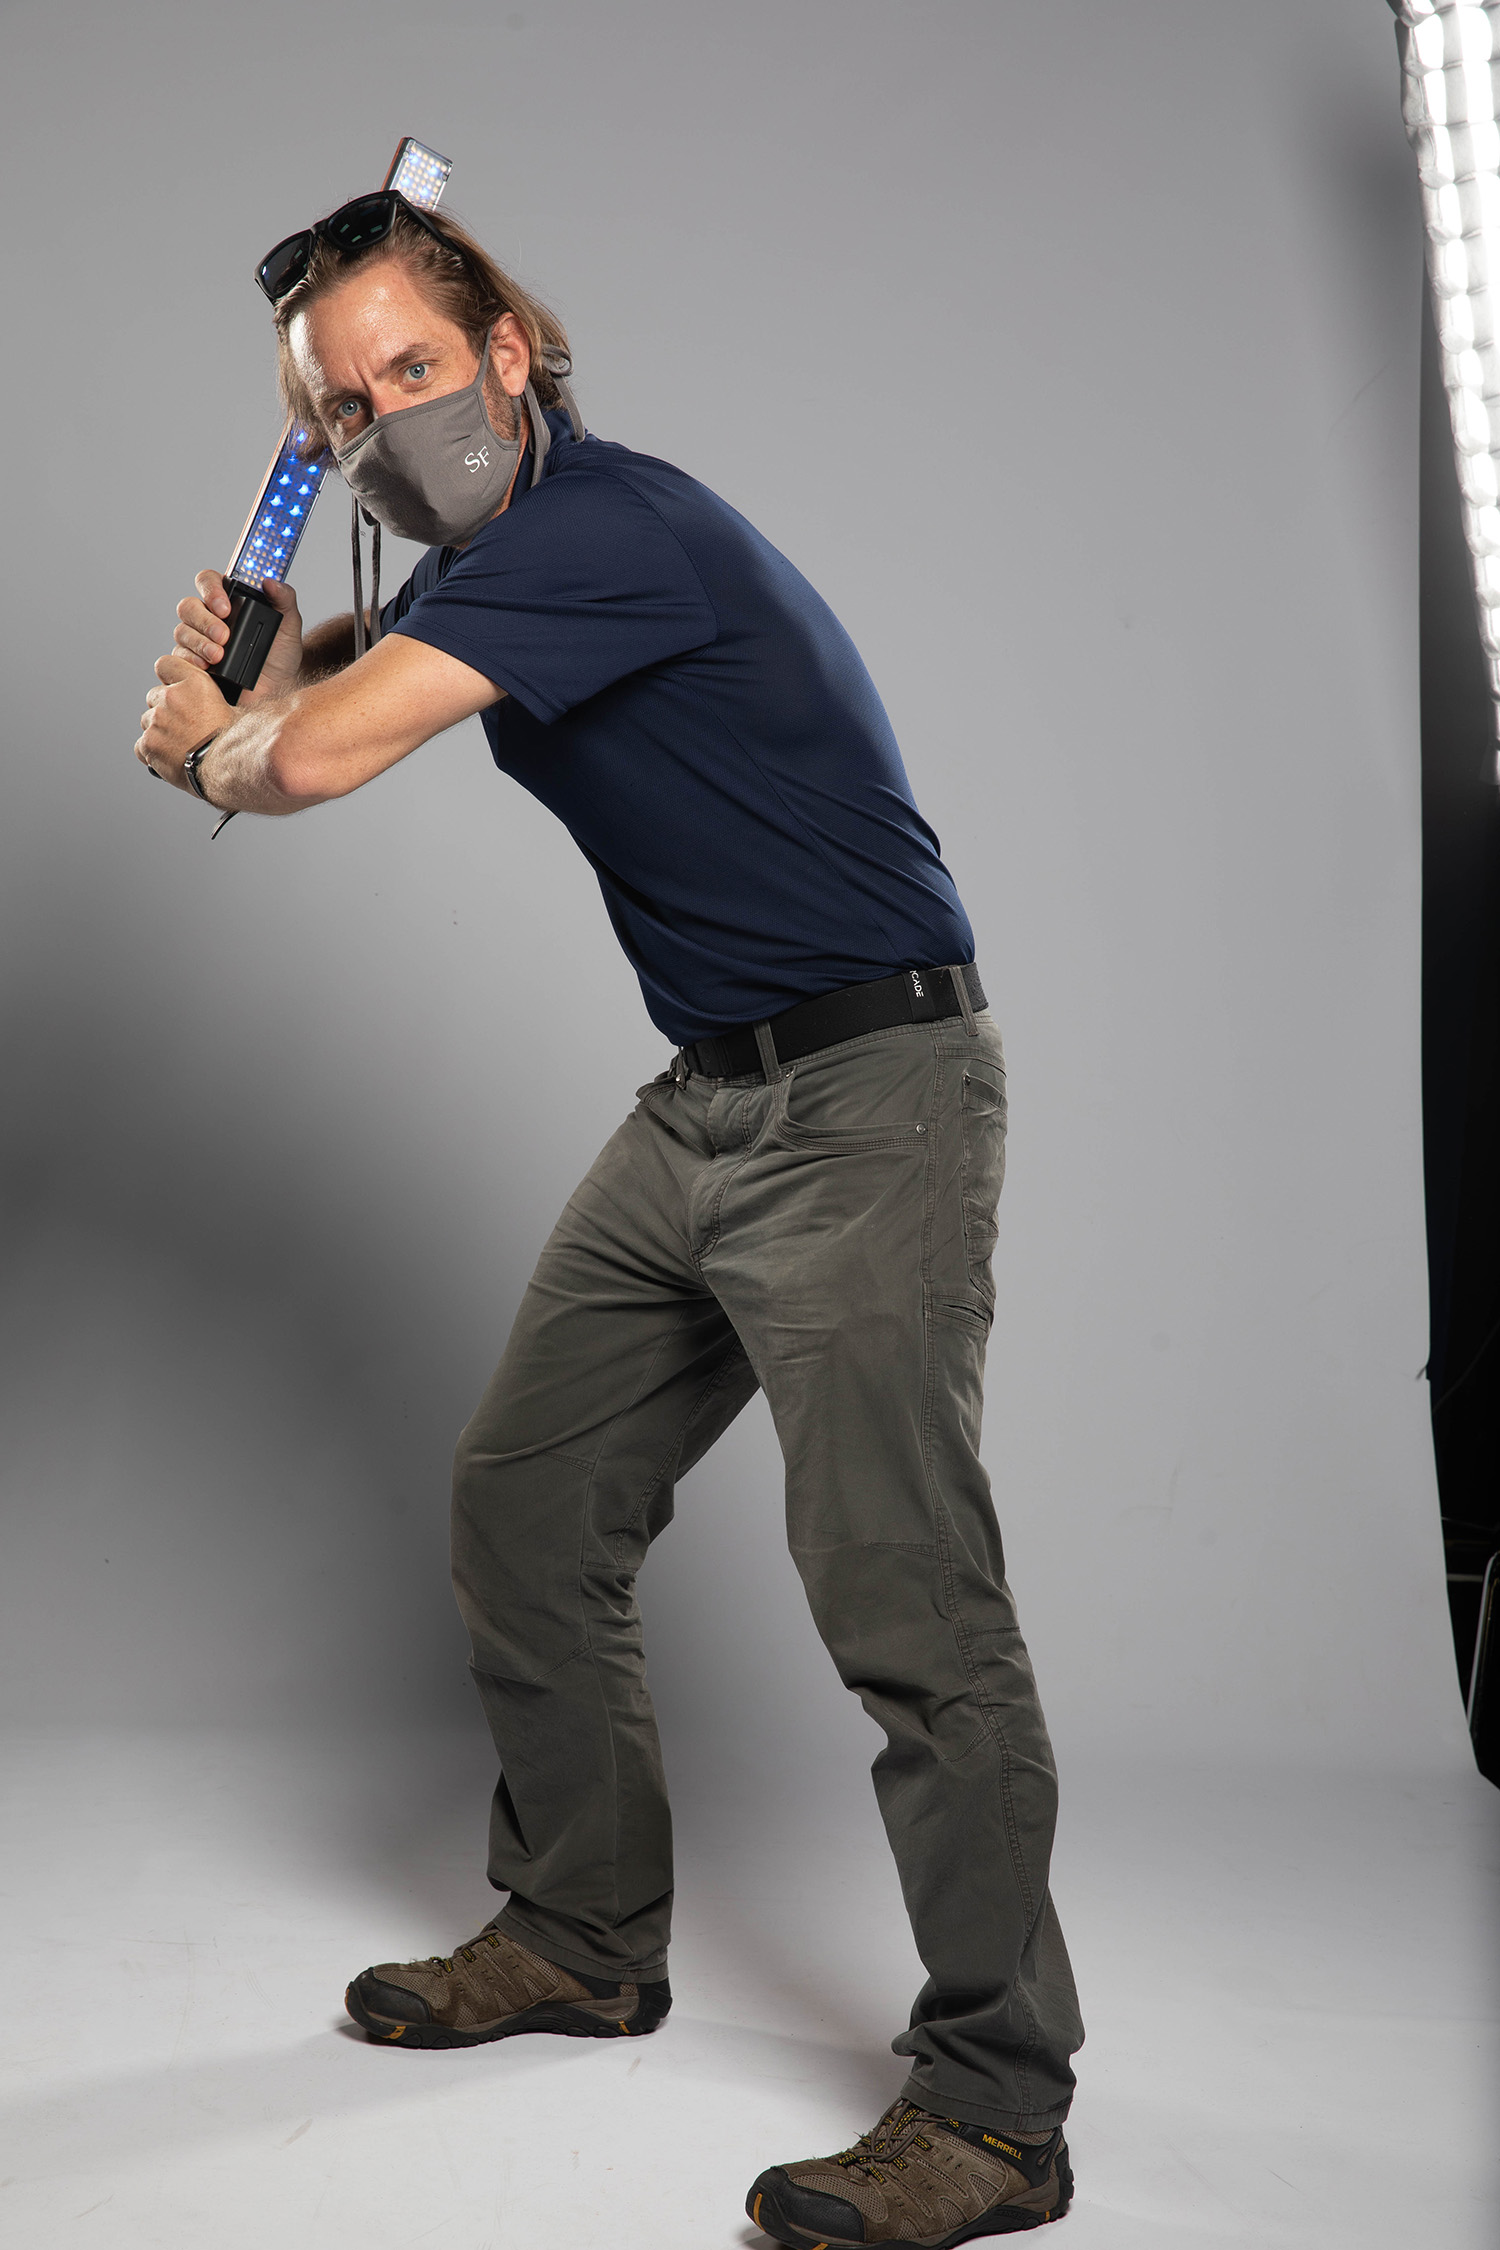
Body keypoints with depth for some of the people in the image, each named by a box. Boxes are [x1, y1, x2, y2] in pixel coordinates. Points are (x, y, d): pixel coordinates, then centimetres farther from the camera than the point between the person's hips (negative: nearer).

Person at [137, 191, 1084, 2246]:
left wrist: (212, 744, -2)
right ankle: (582, 1941, 29)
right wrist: (261, 650, 5)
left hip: (870, 1098, -10)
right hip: (705, 1108, 10)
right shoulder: (484, 563, 14)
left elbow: (322, 759, -25)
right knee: (523, 1508, 12)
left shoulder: (604, 524, -17)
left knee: (899, 1594, -12)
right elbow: (312, 694, 28)